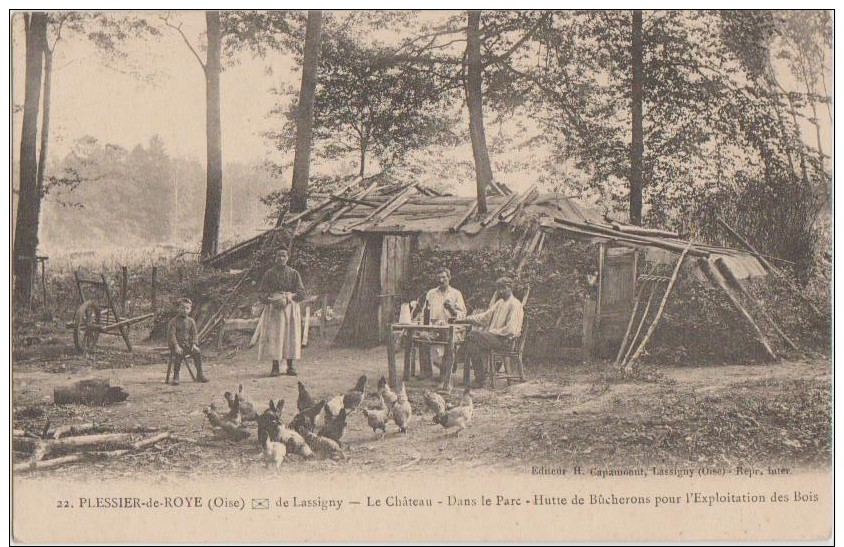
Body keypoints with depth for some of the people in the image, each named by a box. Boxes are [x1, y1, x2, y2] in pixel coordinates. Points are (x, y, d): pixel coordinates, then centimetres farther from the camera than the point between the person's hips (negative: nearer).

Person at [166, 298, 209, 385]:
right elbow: (171, 335, -12)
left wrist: (194, 344, -10)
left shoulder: (191, 321, 9)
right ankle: (176, 377, -25)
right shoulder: (173, 321, -5)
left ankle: (199, 374, -12)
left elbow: (193, 334, 8)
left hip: (187, 344, 4)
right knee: (178, 355, -34)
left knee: (197, 352, -20)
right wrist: (176, 346, -25)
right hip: (176, 344, -4)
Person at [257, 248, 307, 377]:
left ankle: (290, 366, 3)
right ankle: (275, 367, -8)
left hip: (290, 307, 1)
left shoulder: (294, 274, 7)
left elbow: (301, 293, 2)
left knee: (290, 335, -2)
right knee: (273, 336, -8)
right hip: (273, 309, -1)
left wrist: (286, 299, -13)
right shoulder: (269, 273, 5)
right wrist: (272, 300, -18)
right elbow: (262, 291, 1)